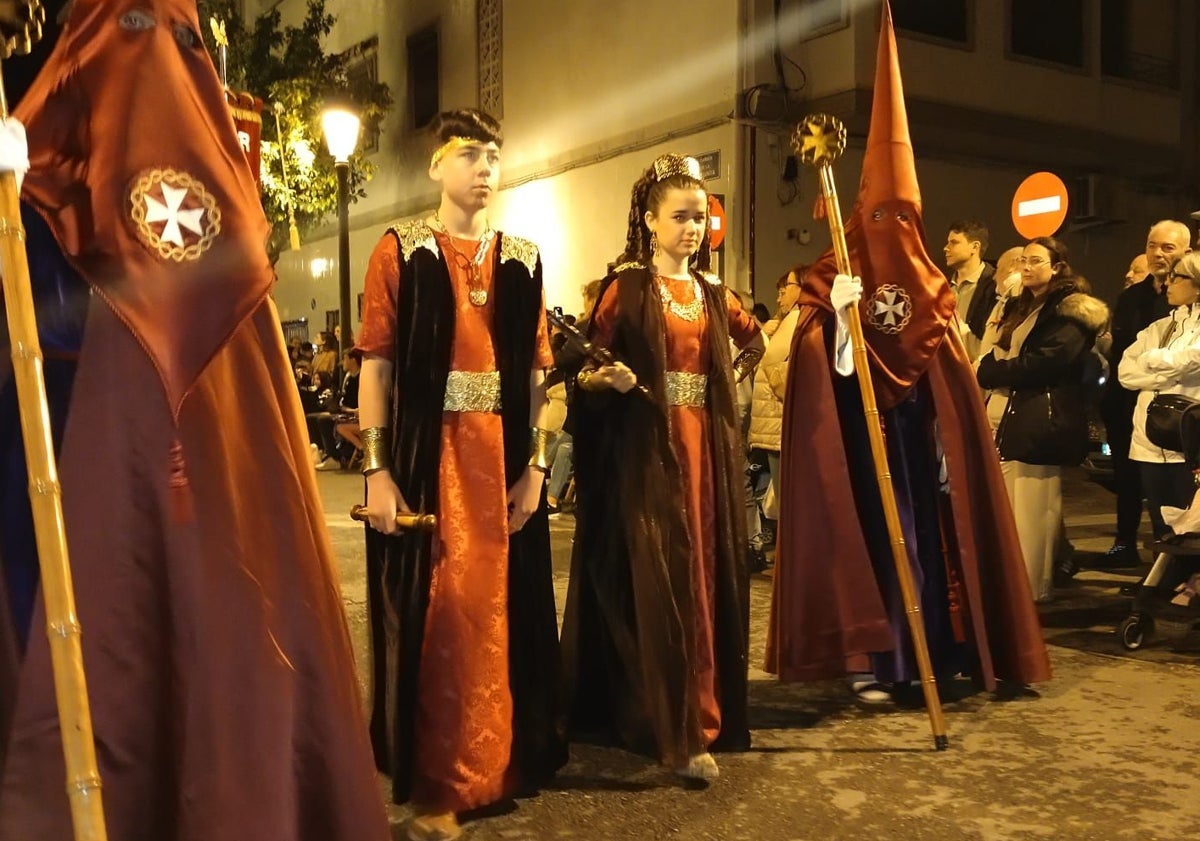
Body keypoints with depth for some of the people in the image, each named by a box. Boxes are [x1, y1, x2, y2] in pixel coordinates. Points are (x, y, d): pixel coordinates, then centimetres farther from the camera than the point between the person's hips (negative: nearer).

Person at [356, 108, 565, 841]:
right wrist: (377, 469, -11)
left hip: (504, 460, 3)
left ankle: (499, 764, 30)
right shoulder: (400, 252, 2)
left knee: (499, 610, 11)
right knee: (433, 616, 2)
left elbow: (536, 373, 9)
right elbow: (376, 365, -3)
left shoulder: (522, 260, 12)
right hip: (426, 460, -3)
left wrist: (536, 465, 0)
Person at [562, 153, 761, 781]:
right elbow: (587, 369, -5)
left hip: (705, 448, 5)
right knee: (658, 581, -8)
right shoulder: (625, 286, -2)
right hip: (645, 449, -5)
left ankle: (697, 718, 17)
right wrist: (608, 378, -25)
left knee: (704, 577, 6)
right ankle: (678, 730, -1)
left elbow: (760, 343, 25)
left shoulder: (714, 294, 14)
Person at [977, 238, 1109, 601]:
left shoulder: (1070, 313, -6)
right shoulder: (1018, 308, 22)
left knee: (1030, 513, -4)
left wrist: (985, 372, -9)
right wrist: (988, 367, -1)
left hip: (1040, 422, -8)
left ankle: (1029, 591, 4)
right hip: (1004, 416, 8)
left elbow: (1040, 364, -17)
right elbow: (995, 351, 21)